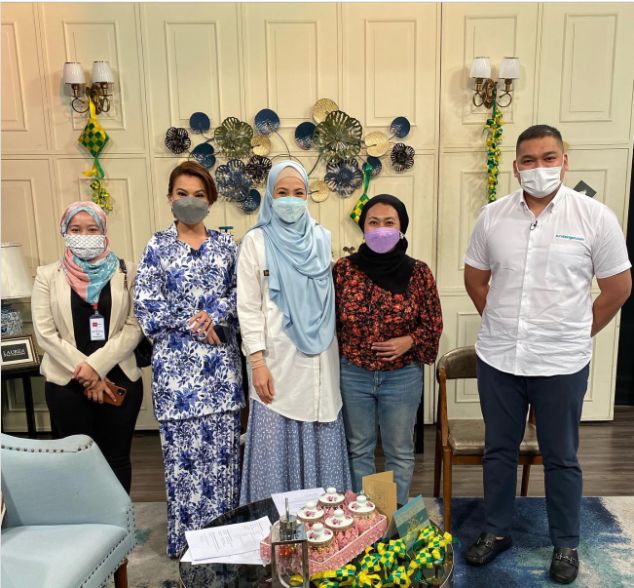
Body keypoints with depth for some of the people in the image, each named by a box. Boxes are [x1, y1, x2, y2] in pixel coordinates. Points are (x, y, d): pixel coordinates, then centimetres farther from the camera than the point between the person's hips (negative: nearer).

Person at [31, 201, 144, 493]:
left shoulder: (126, 271, 2)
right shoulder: (48, 276, 4)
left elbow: (134, 327, -4)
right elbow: (45, 333, -2)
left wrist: (97, 365, -14)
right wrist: (84, 373, -10)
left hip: (119, 380, 0)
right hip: (66, 383, 0)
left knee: (117, 458, 10)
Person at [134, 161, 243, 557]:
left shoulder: (225, 244, 8)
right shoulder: (158, 246, 3)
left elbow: (241, 293, 3)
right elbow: (145, 303, -3)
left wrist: (213, 316, -14)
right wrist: (191, 323, -11)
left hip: (220, 359, 2)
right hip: (176, 360, -1)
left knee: (224, 443, 6)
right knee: (182, 445, 4)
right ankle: (187, 536, 19)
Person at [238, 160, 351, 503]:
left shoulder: (322, 238, 8)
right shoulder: (256, 241, -1)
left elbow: (334, 296, 13)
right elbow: (248, 307, -3)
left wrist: (337, 353, 9)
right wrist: (257, 362, -10)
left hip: (319, 360, 3)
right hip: (277, 360, -3)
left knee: (320, 440, 10)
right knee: (275, 443, 4)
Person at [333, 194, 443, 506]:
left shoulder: (418, 272, -7)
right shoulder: (344, 268, -6)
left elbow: (433, 323, 0)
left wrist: (410, 341, -17)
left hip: (402, 376, 0)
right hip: (353, 374, 1)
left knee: (400, 452, 15)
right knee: (358, 449, 17)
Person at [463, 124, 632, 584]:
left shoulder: (595, 217, -7)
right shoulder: (493, 216, 0)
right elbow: (475, 279, 10)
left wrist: (576, 336, 3)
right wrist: (504, 323, 8)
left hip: (561, 365, -2)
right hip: (497, 360, 3)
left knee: (561, 458, 14)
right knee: (499, 450, 16)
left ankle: (567, 544, 36)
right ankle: (497, 531, 36)